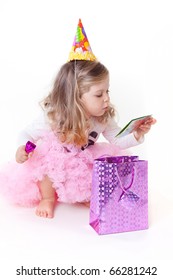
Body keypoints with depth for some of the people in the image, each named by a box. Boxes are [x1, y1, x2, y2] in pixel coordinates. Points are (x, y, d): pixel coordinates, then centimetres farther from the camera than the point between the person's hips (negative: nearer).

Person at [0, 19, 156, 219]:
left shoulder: (104, 118, -15)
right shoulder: (53, 116, -28)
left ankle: (85, 195, 5)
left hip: (85, 164, 4)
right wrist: (22, 149, -40)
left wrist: (136, 135, -24)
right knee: (45, 156, -35)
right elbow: (27, 135, -17)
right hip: (56, 164, -3)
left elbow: (118, 140, -5)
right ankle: (48, 198, -5)